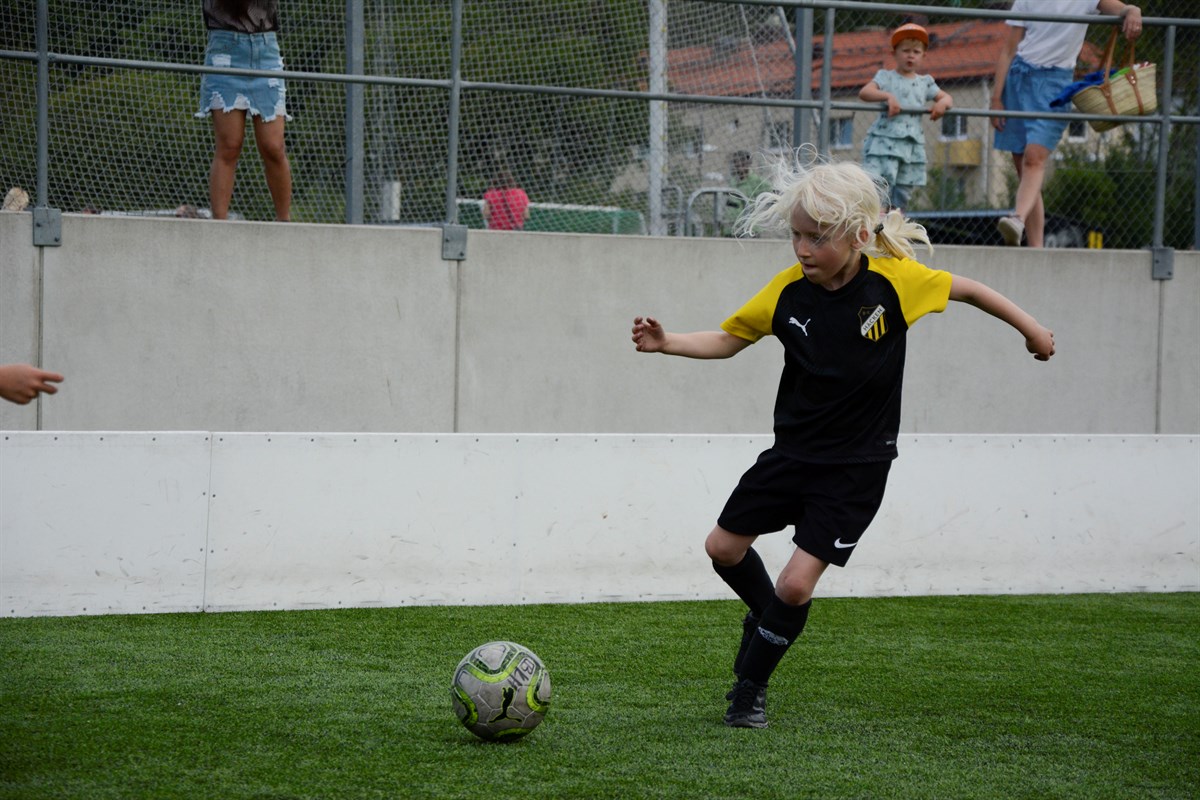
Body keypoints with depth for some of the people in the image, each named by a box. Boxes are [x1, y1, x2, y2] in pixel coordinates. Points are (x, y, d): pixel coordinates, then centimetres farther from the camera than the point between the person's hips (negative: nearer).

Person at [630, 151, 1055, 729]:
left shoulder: (893, 279, -18)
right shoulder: (787, 289, -11)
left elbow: (965, 289, -2)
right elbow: (728, 339, 1)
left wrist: (1030, 329, 7)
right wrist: (667, 343, -16)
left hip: (856, 467, -4)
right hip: (792, 452, 4)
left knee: (796, 584, -10)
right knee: (723, 547, 12)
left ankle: (750, 689, 12)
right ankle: (767, 615, 43)